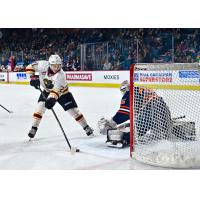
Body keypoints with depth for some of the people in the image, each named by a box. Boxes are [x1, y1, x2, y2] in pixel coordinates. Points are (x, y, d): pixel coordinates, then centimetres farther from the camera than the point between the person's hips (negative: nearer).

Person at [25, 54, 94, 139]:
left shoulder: (61, 75, -34)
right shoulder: (43, 65, -26)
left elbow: (56, 90, -42)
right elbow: (30, 67, -15)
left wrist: (52, 99, -57)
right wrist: (32, 77, -27)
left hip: (62, 92, -3)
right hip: (47, 90, 3)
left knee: (73, 110, -6)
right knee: (40, 106, -14)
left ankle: (86, 127, 7)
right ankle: (34, 128, 0)